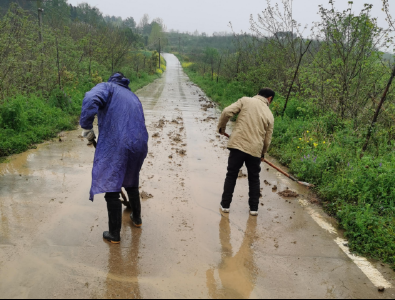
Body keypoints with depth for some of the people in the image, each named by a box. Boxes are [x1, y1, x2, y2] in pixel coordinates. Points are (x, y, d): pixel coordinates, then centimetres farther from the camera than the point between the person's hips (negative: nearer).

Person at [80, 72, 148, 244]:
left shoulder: (107, 87, 8)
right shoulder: (133, 97, 27)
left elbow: (91, 100, -17)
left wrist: (87, 128, -7)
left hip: (115, 146, -7)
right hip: (139, 145, 7)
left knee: (112, 190, 4)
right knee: (132, 183, 27)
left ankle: (114, 235, 14)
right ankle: (137, 218, 44)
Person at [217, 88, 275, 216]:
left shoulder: (245, 101, 3)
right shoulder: (269, 115, 8)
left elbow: (227, 112, -7)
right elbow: (267, 139, 11)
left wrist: (221, 127, 9)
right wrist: (263, 153, 27)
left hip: (237, 145, -1)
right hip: (255, 150, 1)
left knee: (231, 176, 13)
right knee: (254, 179, 18)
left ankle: (225, 205, 20)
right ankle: (254, 208, 24)